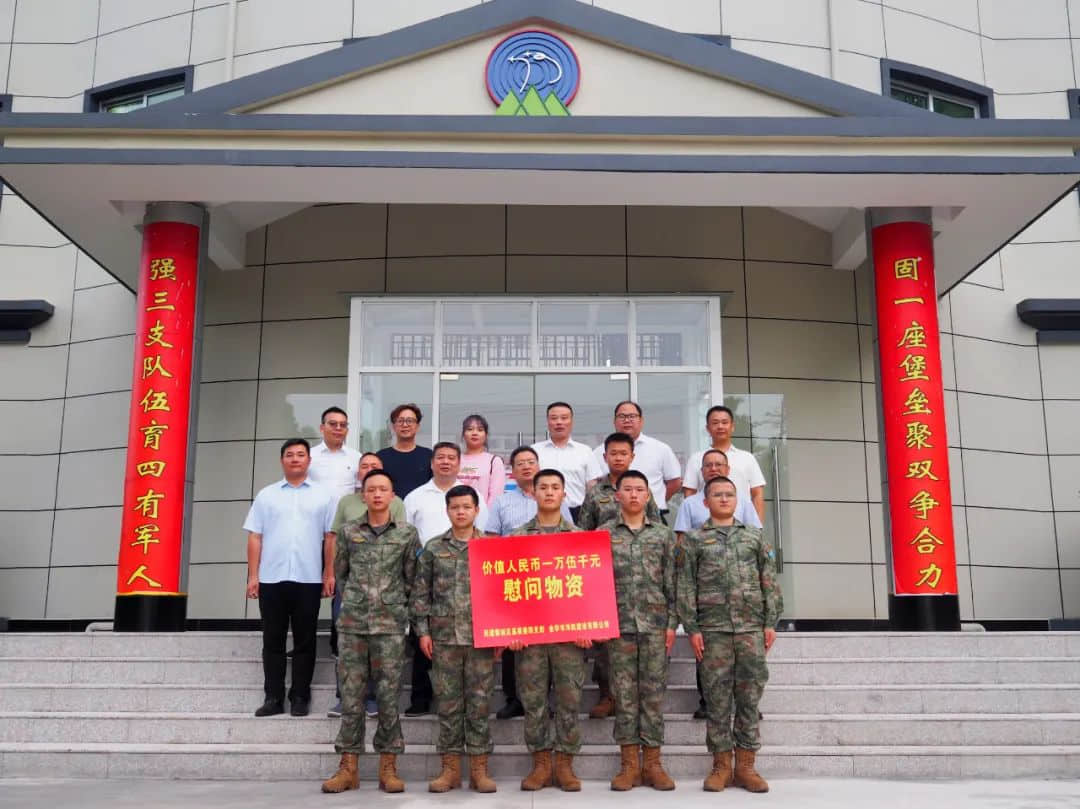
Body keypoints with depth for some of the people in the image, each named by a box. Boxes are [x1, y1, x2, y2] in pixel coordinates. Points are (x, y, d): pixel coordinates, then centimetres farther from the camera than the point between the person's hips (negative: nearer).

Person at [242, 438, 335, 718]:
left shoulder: (323, 496, 7)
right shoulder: (266, 495, 9)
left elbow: (330, 538, 5)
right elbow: (255, 537, 7)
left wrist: (329, 575, -1)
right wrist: (253, 575, 0)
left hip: (309, 579, -1)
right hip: (272, 579, 1)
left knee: (304, 641, 4)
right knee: (273, 640, 5)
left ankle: (300, 697, 12)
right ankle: (273, 697, 12)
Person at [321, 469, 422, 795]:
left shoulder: (407, 533, 4)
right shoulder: (348, 531, 7)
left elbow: (412, 578, 9)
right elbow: (340, 572, 16)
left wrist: (394, 602, 8)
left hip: (390, 624, -1)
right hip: (352, 622, 1)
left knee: (388, 695, 0)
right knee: (351, 695, 3)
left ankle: (388, 767, 8)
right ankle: (348, 766, 9)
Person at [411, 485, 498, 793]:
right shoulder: (433, 547, 6)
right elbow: (421, 592, 6)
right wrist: (423, 631, 0)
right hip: (444, 637, 1)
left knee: (479, 702, 3)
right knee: (448, 703, 6)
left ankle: (479, 768, 12)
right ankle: (451, 768, 15)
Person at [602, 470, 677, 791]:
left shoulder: (663, 534, 7)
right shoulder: (603, 534, 5)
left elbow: (672, 582, 5)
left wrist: (672, 623, -1)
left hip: (655, 623, 1)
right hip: (619, 624, 0)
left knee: (653, 693, 3)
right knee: (624, 693, 3)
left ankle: (652, 763, 10)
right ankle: (629, 764, 9)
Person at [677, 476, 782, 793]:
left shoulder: (754, 537, 13)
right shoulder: (694, 540, 7)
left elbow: (770, 582, 10)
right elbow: (685, 587, 2)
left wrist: (771, 623, 2)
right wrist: (692, 628, -5)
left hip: (752, 628, 2)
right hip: (713, 630, -2)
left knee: (749, 697, 2)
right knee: (717, 698, 1)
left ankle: (745, 766, 10)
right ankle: (721, 765, 10)